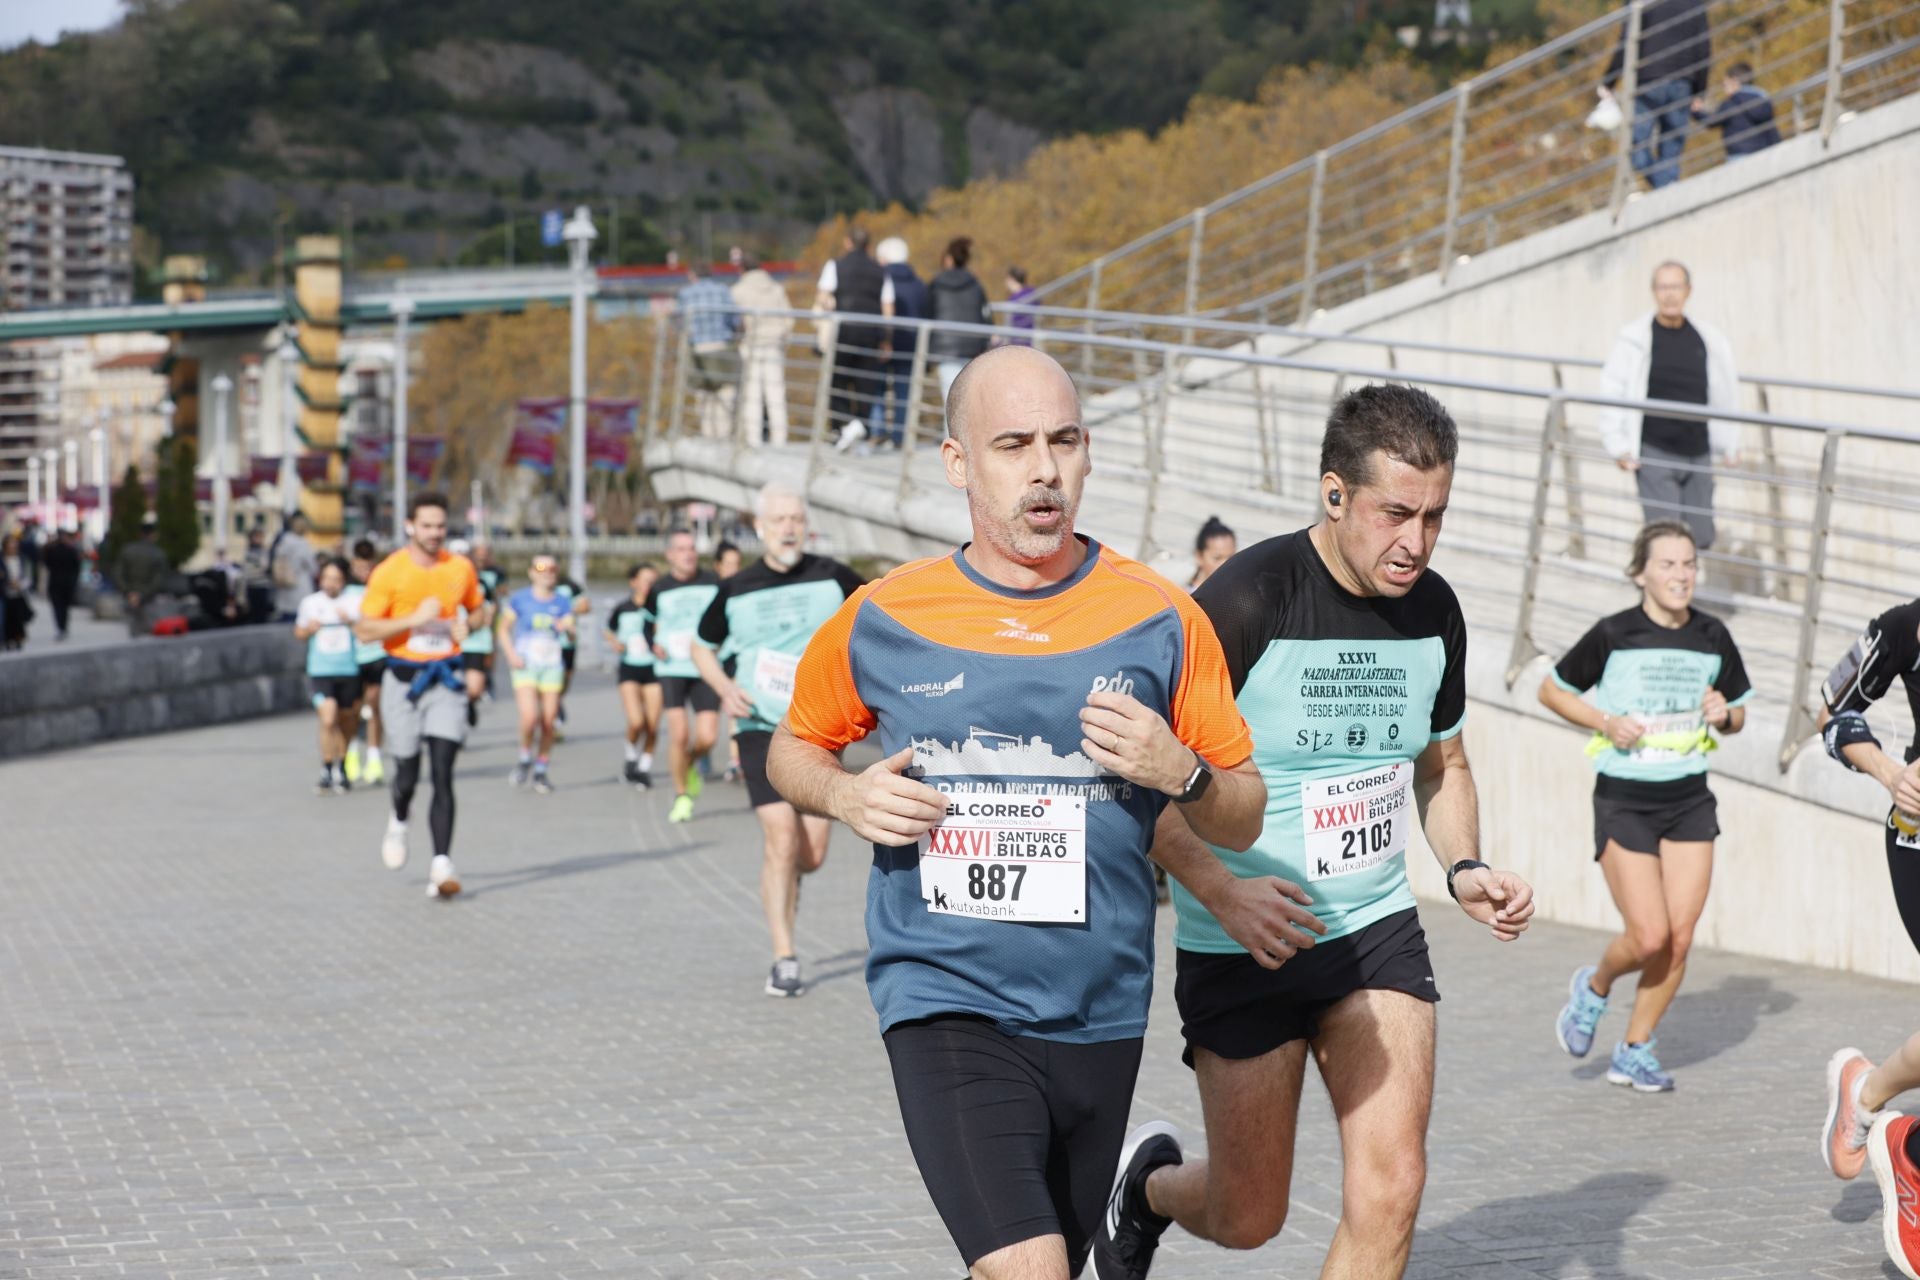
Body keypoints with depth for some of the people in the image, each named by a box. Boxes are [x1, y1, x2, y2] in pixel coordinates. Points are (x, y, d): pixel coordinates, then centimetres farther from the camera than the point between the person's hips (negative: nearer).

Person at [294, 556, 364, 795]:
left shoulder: (355, 601, 0)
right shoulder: (310, 603, 4)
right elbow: (299, 632, 17)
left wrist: (351, 622, -17)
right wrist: (309, 629, -5)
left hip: (348, 670, 1)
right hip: (320, 670, -1)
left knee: (345, 721, 11)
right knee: (328, 719, -17)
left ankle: (341, 771, 30)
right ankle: (326, 772, -8)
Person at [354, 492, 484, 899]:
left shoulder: (461, 568, 3)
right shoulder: (389, 572, -8)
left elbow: (476, 609, 21)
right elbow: (364, 629, -10)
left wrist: (466, 625, -3)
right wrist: (415, 619, -21)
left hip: (446, 681, 1)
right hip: (403, 680, -1)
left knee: (443, 774, -10)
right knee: (407, 774, 7)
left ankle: (441, 865, -13)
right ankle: (398, 821, 43)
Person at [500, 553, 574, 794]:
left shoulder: (563, 602, 7)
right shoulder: (519, 600, 1)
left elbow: (571, 629, 0)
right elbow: (504, 630, 8)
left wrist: (567, 627, -24)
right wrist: (511, 655, -7)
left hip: (552, 666, 2)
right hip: (525, 666, -2)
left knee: (548, 720, 0)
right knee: (530, 716, -19)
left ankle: (541, 769, 18)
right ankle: (525, 758, 8)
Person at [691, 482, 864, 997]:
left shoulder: (832, 578, -1)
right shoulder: (736, 590, 1)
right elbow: (702, 646, 17)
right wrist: (724, 687, -2)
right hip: (761, 728, -1)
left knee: (811, 853, 0)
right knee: (781, 836, -16)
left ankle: (779, 878, 37)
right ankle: (784, 959, -8)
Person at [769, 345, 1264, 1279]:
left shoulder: (1160, 621, 1)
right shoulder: (882, 622, 0)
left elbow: (1243, 819, 7)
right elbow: (795, 746, 17)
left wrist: (1180, 772, -15)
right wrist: (845, 797, -5)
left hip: (1097, 1018, 2)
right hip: (945, 1001, -2)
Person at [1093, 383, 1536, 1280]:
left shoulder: (1432, 610, 1)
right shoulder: (1245, 601, -18)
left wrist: (1465, 869, -1)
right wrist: (1219, 890, -30)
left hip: (1377, 931, 4)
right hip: (1243, 946, -4)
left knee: (1390, 1186, -11)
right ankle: (1148, 1180, 42)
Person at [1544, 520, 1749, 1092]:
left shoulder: (1712, 636, 3)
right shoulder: (1612, 635, -9)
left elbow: (1738, 715, 15)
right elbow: (1552, 690, 3)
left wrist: (1723, 714, -7)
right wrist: (1604, 722, -12)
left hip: (1689, 800, 4)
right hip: (1624, 802, -4)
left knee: (1679, 938, -1)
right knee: (1649, 936, -13)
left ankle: (1634, 1051, 15)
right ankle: (1595, 986, 20)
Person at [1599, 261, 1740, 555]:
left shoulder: (1709, 339, 7)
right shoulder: (1635, 340, -5)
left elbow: (1725, 393, 18)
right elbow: (1611, 393, -1)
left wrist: (1728, 443, 17)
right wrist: (1618, 446, -6)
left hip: (1698, 454, 4)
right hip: (1654, 454, -4)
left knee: (1701, 538, 4)